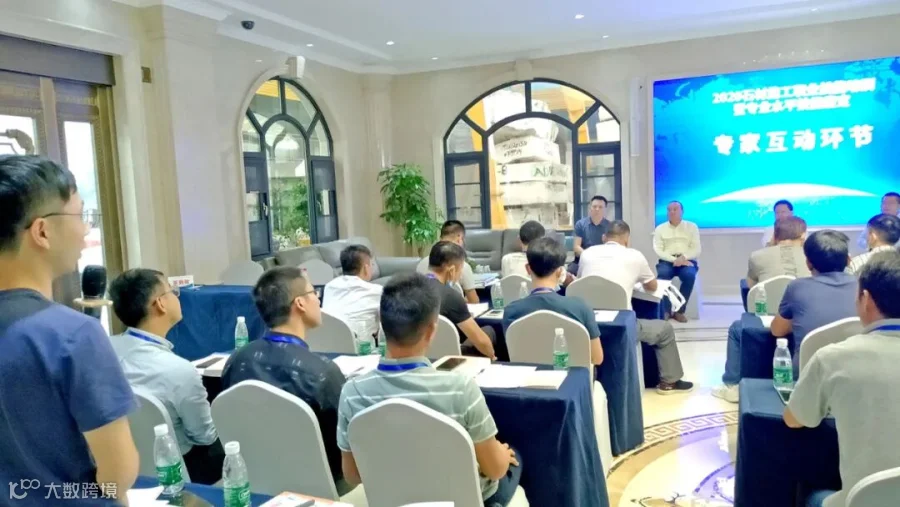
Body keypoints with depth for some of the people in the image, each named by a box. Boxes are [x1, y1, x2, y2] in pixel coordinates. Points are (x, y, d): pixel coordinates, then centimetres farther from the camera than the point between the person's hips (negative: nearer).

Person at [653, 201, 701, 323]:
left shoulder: (692, 226, 12)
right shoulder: (660, 228, 12)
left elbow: (696, 250, 3)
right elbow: (658, 250, 0)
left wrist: (683, 257, -16)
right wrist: (673, 259, -16)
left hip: (687, 260, 0)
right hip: (667, 260, 0)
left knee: (689, 275, -34)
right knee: (662, 275, -34)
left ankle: (680, 310, -23)